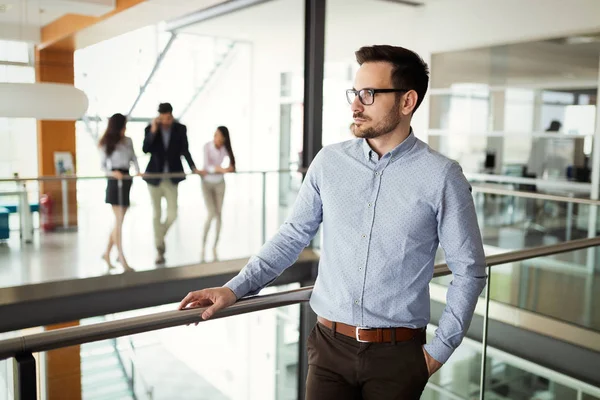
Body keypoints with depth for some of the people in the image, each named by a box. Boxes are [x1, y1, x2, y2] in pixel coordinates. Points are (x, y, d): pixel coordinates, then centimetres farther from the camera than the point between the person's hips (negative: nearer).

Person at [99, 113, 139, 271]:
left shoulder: (128, 141, 10)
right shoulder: (106, 144, -1)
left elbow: (133, 158, 8)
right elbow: (103, 165, -3)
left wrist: (137, 171, -11)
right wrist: (113, 172, -22)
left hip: (126, 181, 5)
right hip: (114, 182, -5)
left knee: (119, 222, 10)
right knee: (119, 221, -6)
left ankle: (107, 253, 23)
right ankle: (121, 257, -2)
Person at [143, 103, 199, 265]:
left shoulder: (180, 129, -2)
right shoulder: (150, 129, -4)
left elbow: (185, 151, 1)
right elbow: (145, 150, -15)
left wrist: (193, 168, -8)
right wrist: (153, 131, -23)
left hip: (172, 178, 1)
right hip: (155, 177, -1)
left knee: (172, 214, -2)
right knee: (157, 214, 5)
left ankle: (160, 236, 29)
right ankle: (159, 250, 15)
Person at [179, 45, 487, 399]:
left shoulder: (442, 176, -10)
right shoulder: (329, 163, -1)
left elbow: (469, 270, -4)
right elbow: (292, 236, 5)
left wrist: (439, 350, -4)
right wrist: (236, 288, -2)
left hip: (398, 354, -2)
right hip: (330, 345, 2)